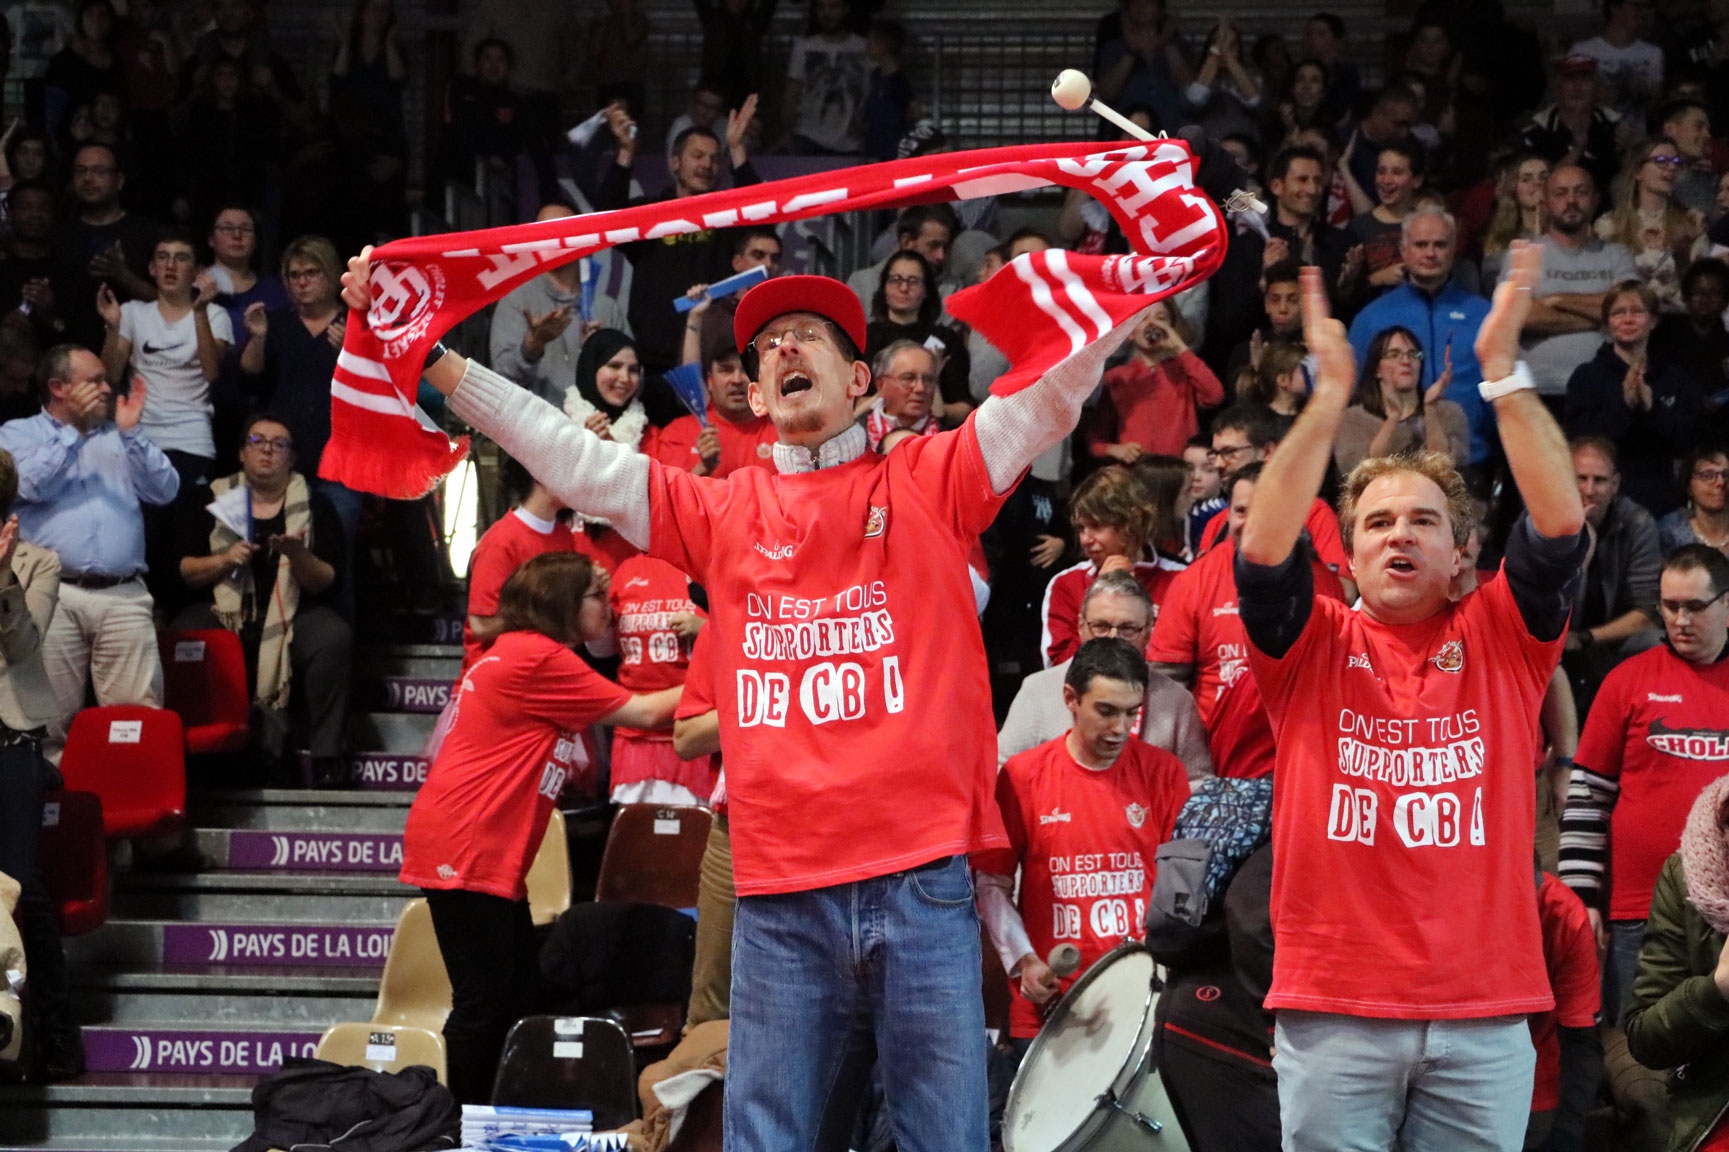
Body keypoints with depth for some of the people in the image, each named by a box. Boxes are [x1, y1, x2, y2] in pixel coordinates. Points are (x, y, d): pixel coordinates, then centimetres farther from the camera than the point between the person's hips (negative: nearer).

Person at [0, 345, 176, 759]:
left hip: (124, 597, 3)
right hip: (55, 595, -3)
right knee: (51, 717, -4)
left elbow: (165, 490, 9)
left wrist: (131, 432, 1)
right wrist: (73, 429, -4)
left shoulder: (118, 439, 22)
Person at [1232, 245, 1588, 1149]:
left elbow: (1560, 525, -4)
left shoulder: (1501, 641, 10)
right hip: (1332, 1010, -1)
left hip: (1483, 1016, 1)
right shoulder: (1315, 648, 8)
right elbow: (1264, 550, -10)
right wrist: (1330, 396, -15)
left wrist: (1503, 370, -11)